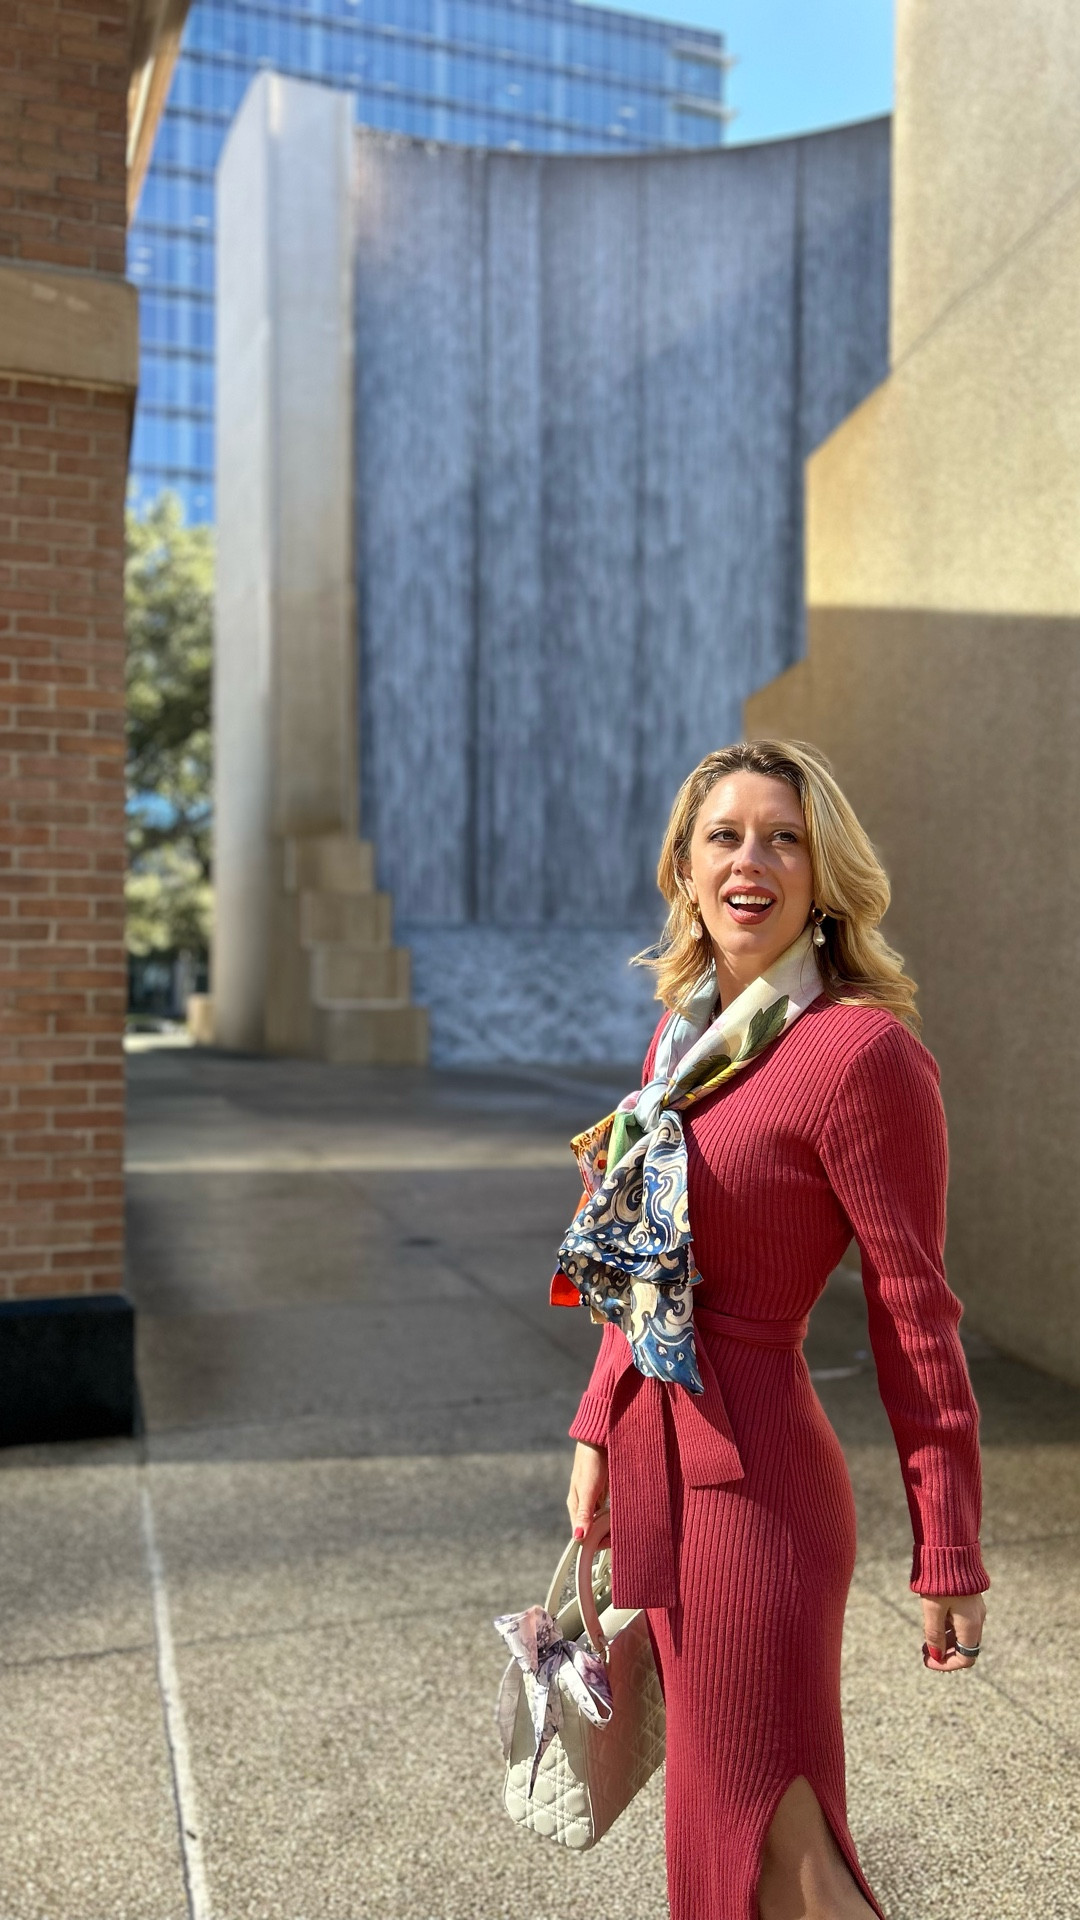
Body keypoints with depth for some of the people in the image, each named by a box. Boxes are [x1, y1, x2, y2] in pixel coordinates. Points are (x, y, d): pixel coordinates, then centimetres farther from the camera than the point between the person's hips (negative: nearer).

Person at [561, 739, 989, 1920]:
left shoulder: (864, 1050, -18)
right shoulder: (683, 1034, 6)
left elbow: (915, 1321, -14)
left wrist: (949, 1559, -9)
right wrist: (598, 1431, 11)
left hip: (751, 1484, -8)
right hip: (653, 1459, 8)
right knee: (708, 1820, 24)